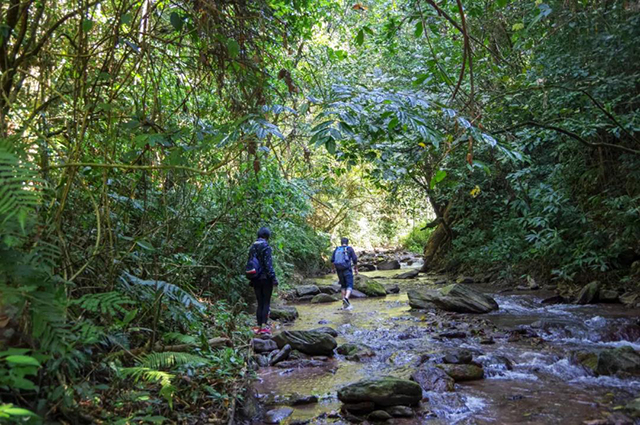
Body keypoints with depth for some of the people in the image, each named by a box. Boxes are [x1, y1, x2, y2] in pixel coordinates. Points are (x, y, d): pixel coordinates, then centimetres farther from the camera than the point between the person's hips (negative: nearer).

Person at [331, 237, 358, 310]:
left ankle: (345, 304, 18)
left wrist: (334, 268, 21)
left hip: (339, 270, 4)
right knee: (349, 286, -4)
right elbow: (355, 259, -7)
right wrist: (356, 268, 5)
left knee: (343, 286, 18)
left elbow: (332, 260, 6)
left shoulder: (336, 249, 9)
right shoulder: (350, 249, -1)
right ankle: (346, 298, -33)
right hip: (347, 270, -4)